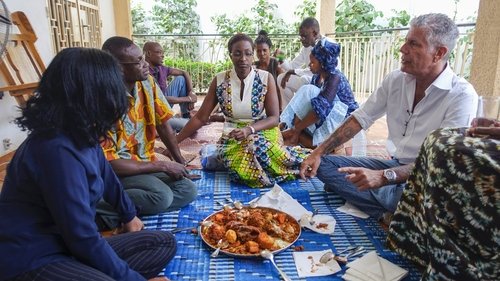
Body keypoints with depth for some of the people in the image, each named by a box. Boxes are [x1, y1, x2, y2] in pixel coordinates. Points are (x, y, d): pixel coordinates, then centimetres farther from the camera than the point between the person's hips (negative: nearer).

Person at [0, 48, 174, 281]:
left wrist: (129, 215, 32)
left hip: (64, 246, 9)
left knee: (164, 243, 4)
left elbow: (106, 177, 18)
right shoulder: (59, 150, -28)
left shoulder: (81, 134, 0)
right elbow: (84, 239, -25)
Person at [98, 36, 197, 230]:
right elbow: (109, 163, -23)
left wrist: (180, 162, 3)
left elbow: (162, 124, 8)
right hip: (116, 169, -7)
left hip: (145, 161, 7)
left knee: (188, 190, -9)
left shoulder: (147, 82, -5)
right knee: (161, 195, -30)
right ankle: (98, 210, -14)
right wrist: (163, 166, -19)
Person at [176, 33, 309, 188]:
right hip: (233, 138, 0)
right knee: (245, 171, -29)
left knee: (257, 145, -35)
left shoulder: (266, 78, -7)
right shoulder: (219, 81, -4)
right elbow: (200, 118, -1)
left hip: (263, 132, 0)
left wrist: (249, 129, -27)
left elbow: (274, 118, -8)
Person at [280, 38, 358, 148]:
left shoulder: (335, 77, -22)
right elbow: (306, 103, -3)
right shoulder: (317, 77, 3)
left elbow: (321, 109, -32)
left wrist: (295, 129, -29)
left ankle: (296, 135, -18)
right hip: (327, 119, 9)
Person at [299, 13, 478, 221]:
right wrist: (318, 152, -7)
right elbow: (359, 119, 3)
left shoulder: (462, 95, -17)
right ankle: (388, 213, -13)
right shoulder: (395, 79, 0)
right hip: (397, 165, 7)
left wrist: (383, 176, -36)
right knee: (323, 164, -7)